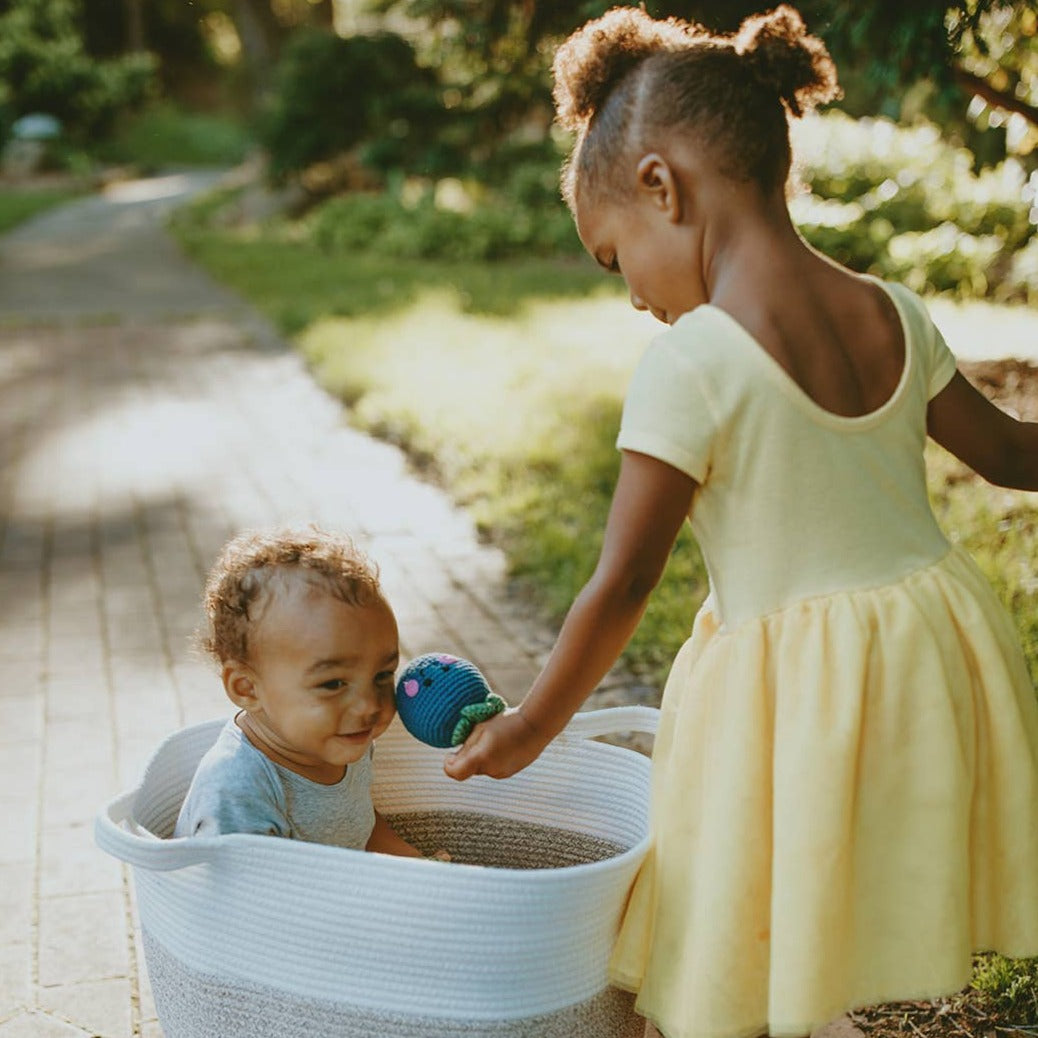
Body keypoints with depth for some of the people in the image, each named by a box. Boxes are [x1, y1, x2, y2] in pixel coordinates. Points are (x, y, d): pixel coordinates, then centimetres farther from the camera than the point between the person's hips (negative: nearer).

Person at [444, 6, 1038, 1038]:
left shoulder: (690, 364, -19)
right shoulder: (895, 315, 0)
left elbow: (621, 585, -14)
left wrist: (528, 729, -2)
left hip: (793, 697, -6)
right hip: (932, 655, 7)